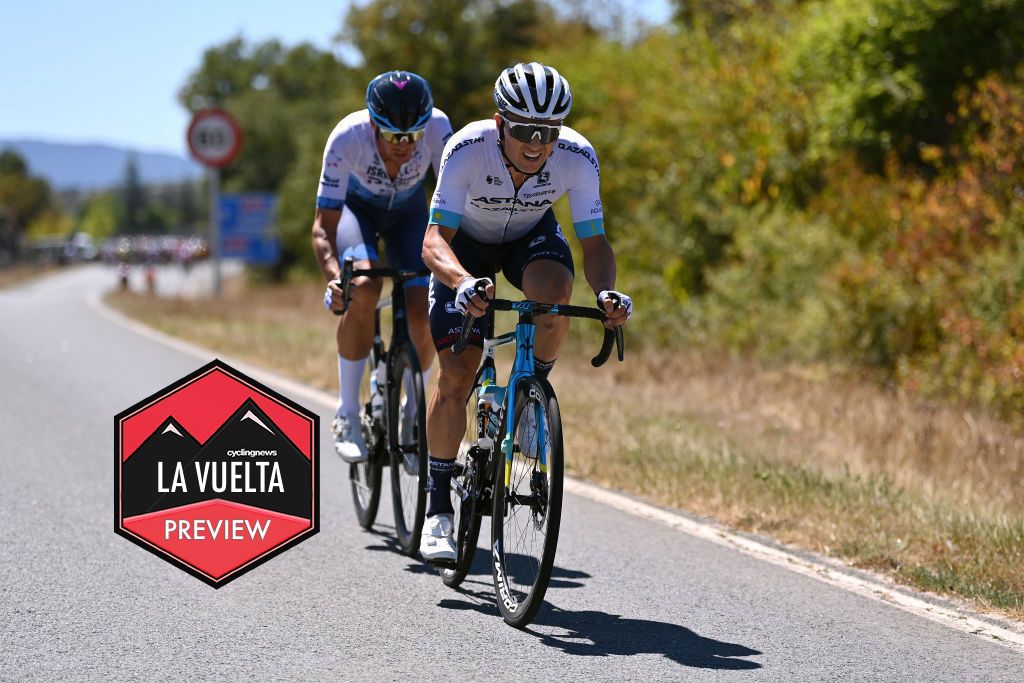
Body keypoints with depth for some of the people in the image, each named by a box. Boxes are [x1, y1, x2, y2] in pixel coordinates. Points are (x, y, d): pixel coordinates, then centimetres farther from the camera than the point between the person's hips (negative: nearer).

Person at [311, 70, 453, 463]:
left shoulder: (437, 128, -34)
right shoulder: (348, 138, -37)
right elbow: (323, 226, -36)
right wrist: (334, 277, -54)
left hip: (408, 210, 2)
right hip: (356, 207, -2)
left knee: (424, 310, -17)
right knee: (363, 289, -31)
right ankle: (347, 414, -16)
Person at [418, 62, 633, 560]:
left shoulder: (577, 158, -31)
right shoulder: (467, 149, -36)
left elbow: (593, 242, -23)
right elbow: (435, 239, -40)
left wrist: (606, 292, -44)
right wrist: (463, 282, -60)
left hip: (531, 235, 1)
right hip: (467, 241, -1)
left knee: (555, 293, -35)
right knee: (455, 377, -9)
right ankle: (438, 509, 5)